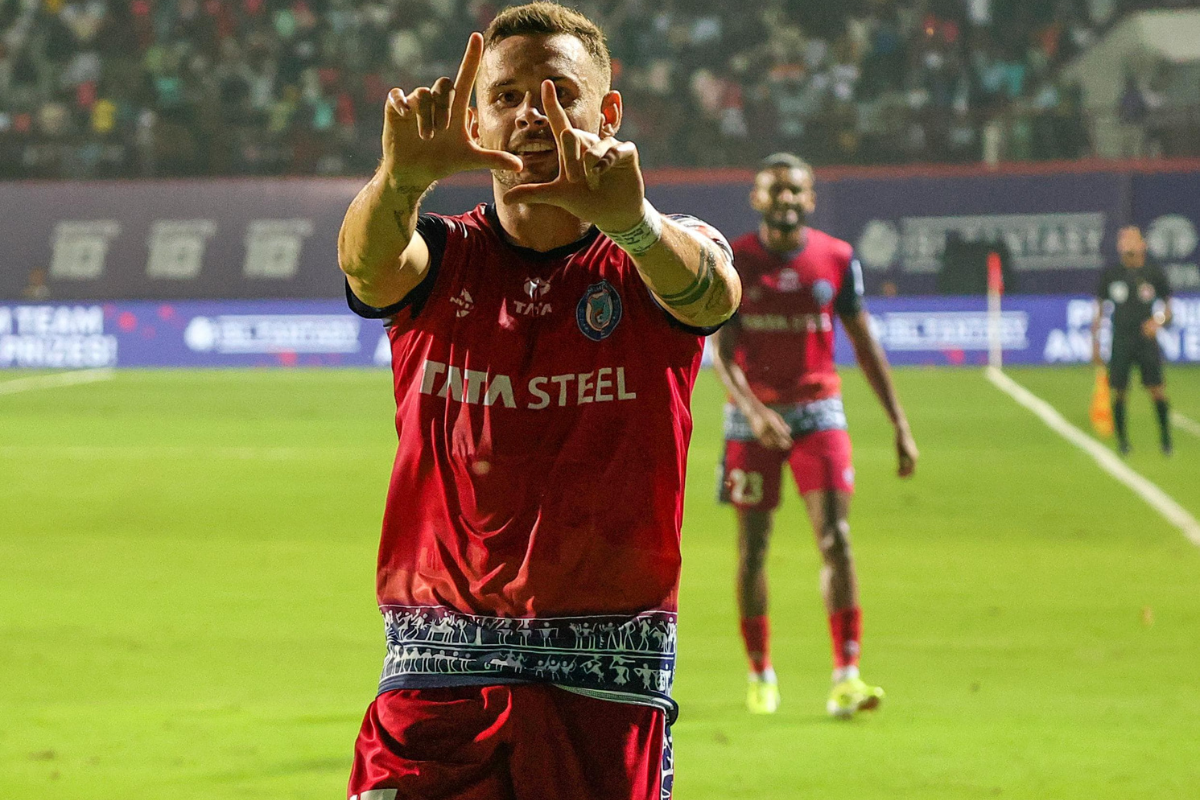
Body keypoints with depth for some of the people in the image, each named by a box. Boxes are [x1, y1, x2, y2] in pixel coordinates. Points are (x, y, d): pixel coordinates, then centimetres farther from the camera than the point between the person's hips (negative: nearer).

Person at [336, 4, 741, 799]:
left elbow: (711, 292, -23)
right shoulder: (441, 260, 5)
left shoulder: (645, 264, 1)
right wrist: (402, 176, -42)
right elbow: (369, 266, -18)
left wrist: (630, 220, -46)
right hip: (437, 665, 1)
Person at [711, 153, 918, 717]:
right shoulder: (733, 263, -4)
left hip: (818, 412, 1)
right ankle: (760, 675, 21)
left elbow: (864, 343, 8)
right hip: (753, 417, 0)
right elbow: (721, 352, -8)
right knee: (752, 548, 6)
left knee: (835, 539, -12)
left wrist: (899, 423, 4)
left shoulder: (836, 259, 1)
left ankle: (845, 680, -15)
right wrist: (752, 410, -26)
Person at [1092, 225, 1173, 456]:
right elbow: (1099, 310, 10)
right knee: (1119, 392, -1)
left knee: (1156, 389, -9)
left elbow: (1168, 307, 10)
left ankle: (1165, 435, 5)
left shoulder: (1153, 273, 2)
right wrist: (1095, 344, 7)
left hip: (1146, 339, -1)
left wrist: (1158, 322, -12)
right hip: (1120, 340, 1)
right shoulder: (1110, 274, 3)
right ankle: (1121, 439, 13)